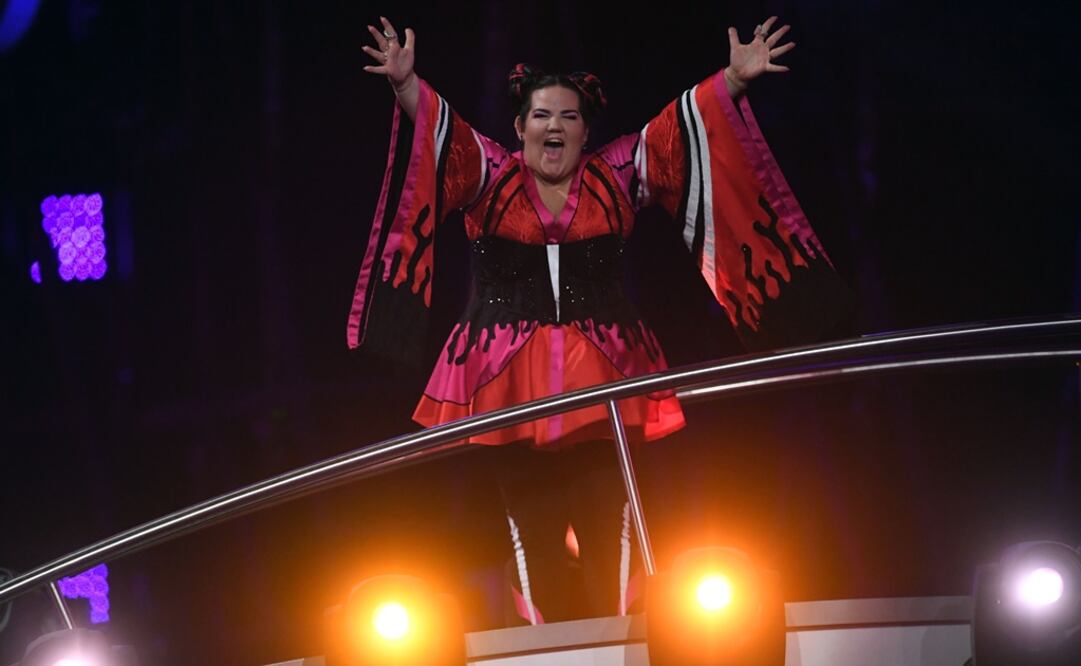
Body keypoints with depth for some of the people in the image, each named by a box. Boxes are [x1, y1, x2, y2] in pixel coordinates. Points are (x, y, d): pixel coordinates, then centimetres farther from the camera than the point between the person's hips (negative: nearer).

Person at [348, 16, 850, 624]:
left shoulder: (618, 175, 11)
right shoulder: (490, 175, 7)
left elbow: (680, 131, 4)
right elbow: (440, 130, -7)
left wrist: (734, 80, -8)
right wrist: (406, 83, -26)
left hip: (602, 378, 1)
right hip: (514, 380, -1)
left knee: (607, 521, -4)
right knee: (533, 528, -1)